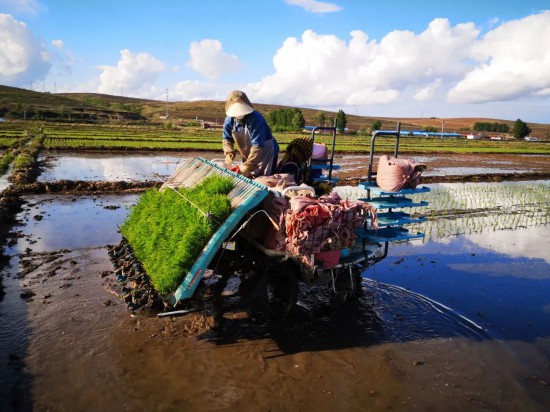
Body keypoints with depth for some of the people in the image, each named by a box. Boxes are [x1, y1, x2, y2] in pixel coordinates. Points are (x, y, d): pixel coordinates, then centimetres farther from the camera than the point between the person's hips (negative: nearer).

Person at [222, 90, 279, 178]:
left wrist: (247, 166, -41)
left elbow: (257, 146, -36)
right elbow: (227, 138, 4)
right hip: (248, 156, 6)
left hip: (266, 154, -6)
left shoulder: (256, 119, -31)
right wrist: (229, 153, -16)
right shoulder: (229, 120, -12)